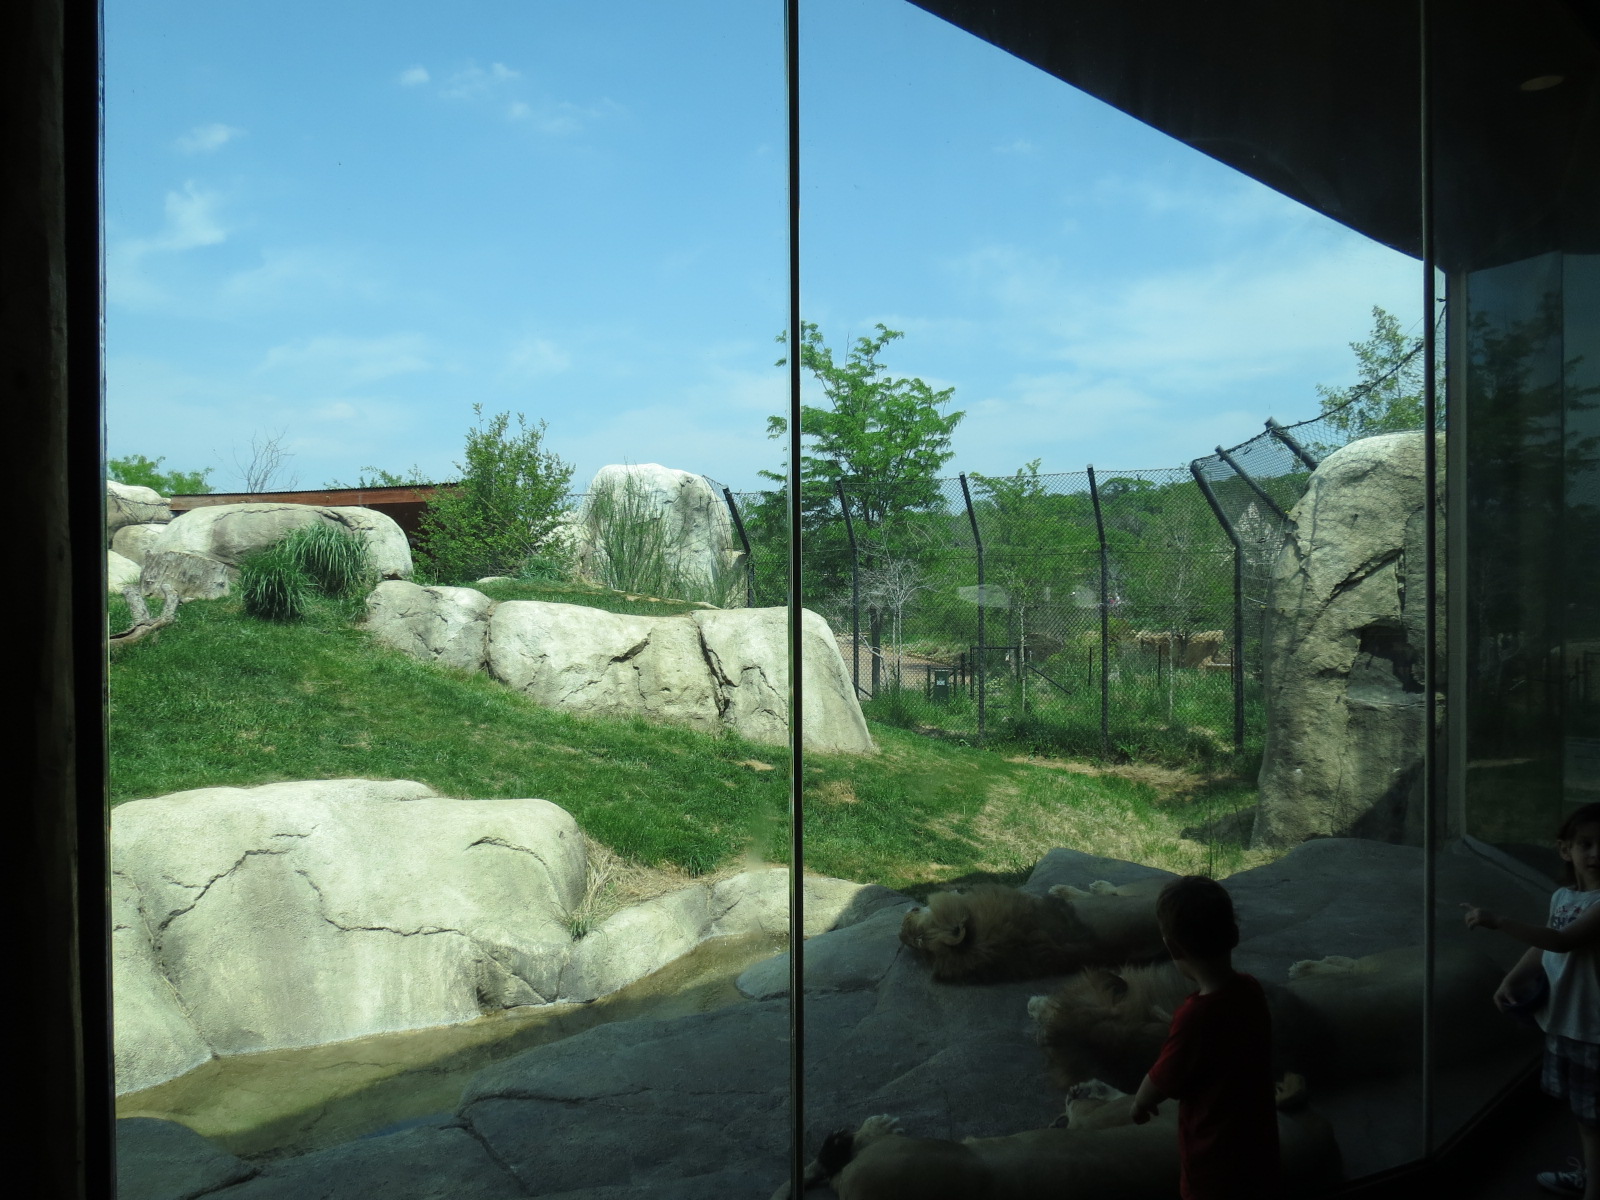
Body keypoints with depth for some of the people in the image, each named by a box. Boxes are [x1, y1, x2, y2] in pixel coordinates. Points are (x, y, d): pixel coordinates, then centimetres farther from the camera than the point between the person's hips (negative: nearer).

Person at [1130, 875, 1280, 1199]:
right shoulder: (1251, 990, -10)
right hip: (1258, 1145, 6)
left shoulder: (1195, 1016, -32)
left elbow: (1161, 1082, -15)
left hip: (1216, 1162, -6)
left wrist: (1139, 1104, 4)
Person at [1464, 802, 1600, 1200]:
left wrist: (1497, 922, -36)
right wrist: (1510, 981, 1)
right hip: (1562, 1019, 8)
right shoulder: (1561, 896, 4)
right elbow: (1542, 947, 13)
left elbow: (1563, 941, -32)